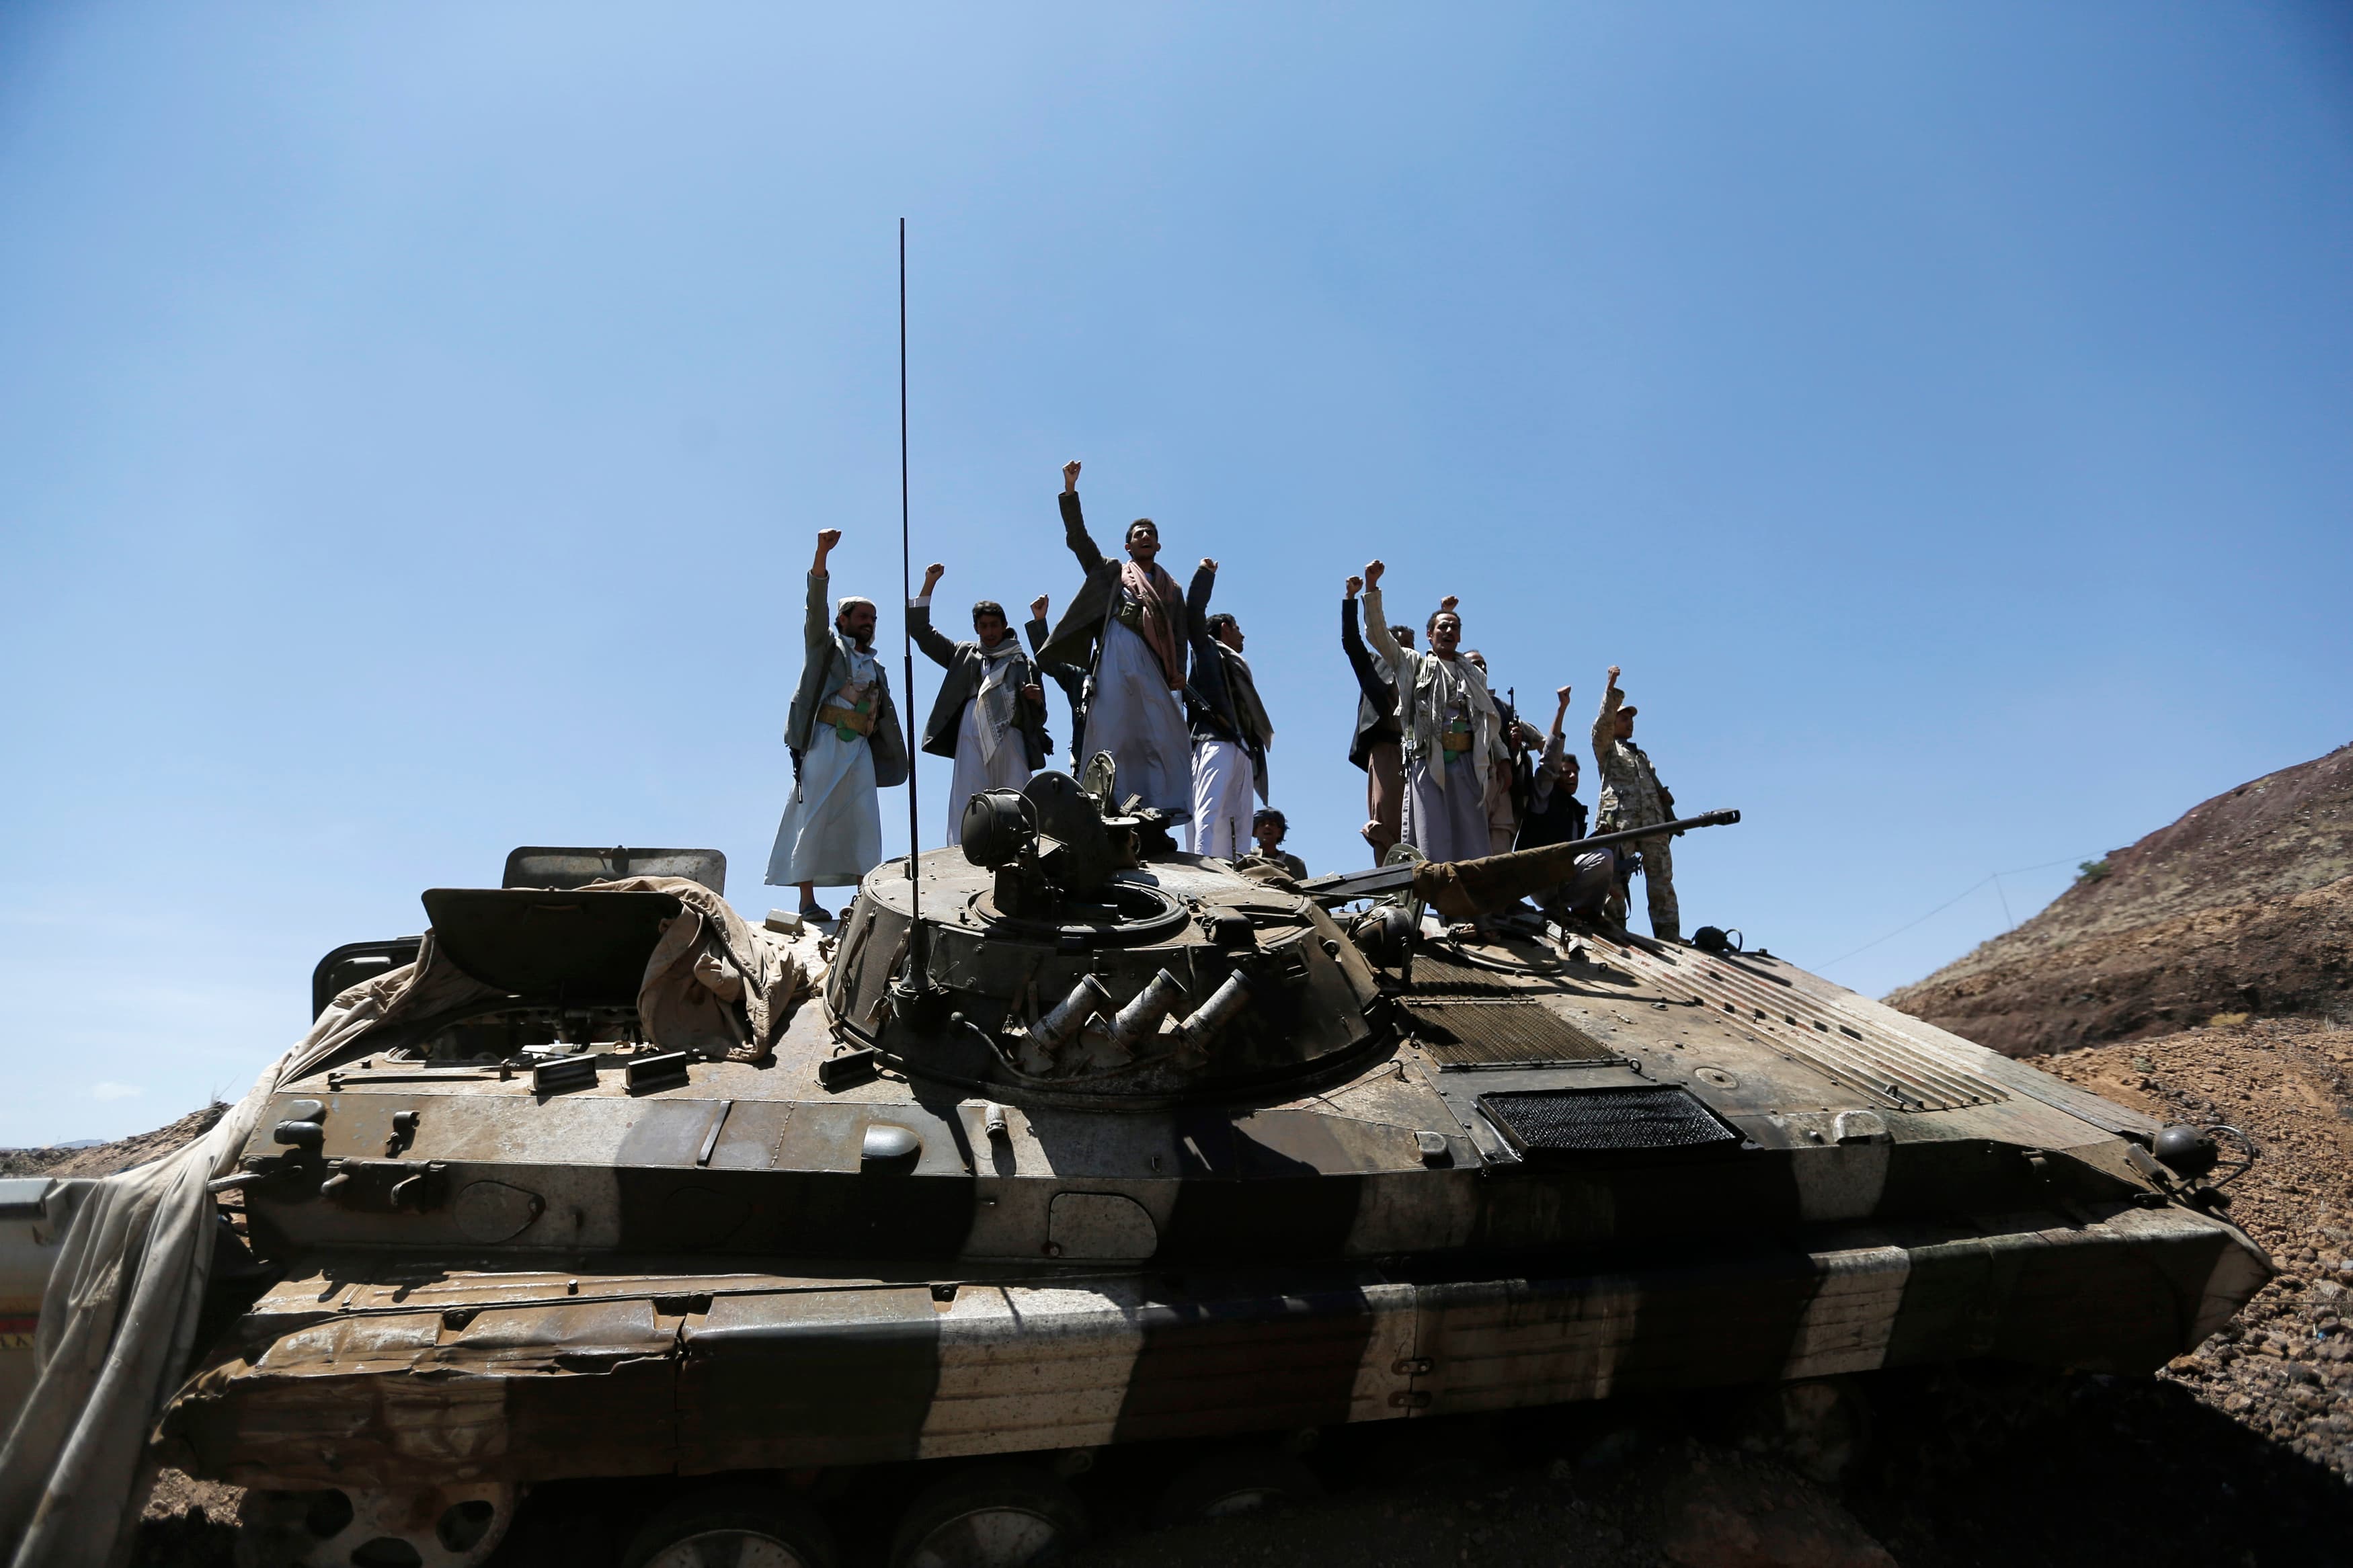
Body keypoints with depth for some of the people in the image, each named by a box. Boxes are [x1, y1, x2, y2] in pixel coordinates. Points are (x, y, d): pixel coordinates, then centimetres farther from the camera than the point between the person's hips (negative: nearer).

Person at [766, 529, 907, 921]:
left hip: (860, 748, 5)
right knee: (813, 817, -6)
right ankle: (808, 901, -6)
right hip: (823, 742, -5)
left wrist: (899, 756, 17)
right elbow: (816, 606, -8)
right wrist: (822, 555, -21)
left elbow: (887, 715, 24)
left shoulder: (876, 668, 24)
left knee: (864, 821, -1)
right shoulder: (826, 645, 9)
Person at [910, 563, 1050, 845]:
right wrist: (929, 584, 15)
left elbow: (1038, 717, 19)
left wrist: (1037, 699, -4)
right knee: (968, 808, -10)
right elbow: (921, 630, 21)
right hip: (972, 740, 0)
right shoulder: (964, 654, 23)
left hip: (1011, 740, 0)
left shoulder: (1024, 664, 19)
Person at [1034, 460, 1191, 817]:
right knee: (1111, 734, -10)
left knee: (1166, 737, -11)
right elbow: (1077, 538, 12)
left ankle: (1165, 807, -13)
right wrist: (1070, 489, 3)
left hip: (1150, 664, 2)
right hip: (1114, 657, -2)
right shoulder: (1111, 571, 21)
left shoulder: (1171, 588, 24)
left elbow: (1179, 635, 14)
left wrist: (1178, 672, -3)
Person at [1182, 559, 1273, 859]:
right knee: (1211, 809, -22)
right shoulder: (1207, 649, 17)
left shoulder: (1237, 665, 33)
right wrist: (1206, 574, 13)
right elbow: (1193, 612, 5)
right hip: (1215, 740, -8)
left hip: (1242, 747, 8)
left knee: (1239, 818, -3)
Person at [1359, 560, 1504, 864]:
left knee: (1472, 842, -1)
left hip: (1467, 762, 3)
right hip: (1427, 762, -3)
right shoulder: (1414, 664, 15)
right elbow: (1377, 633, 8)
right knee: (1431, 843, -7)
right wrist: (1372, 586, 0)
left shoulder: (1475, 675, 22)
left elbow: (1491, 722, 19)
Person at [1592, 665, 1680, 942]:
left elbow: (1657, 787, 26)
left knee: (1662, 881, -3)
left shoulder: (1642, 755, 35)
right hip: (1620, 820, -5)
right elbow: (1602, 721, -1)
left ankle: (1670, 937, -7)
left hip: (1653, 823, 5)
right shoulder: (1606, 747, 18)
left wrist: (1668, 816, 10)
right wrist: (1611, 688, -10)